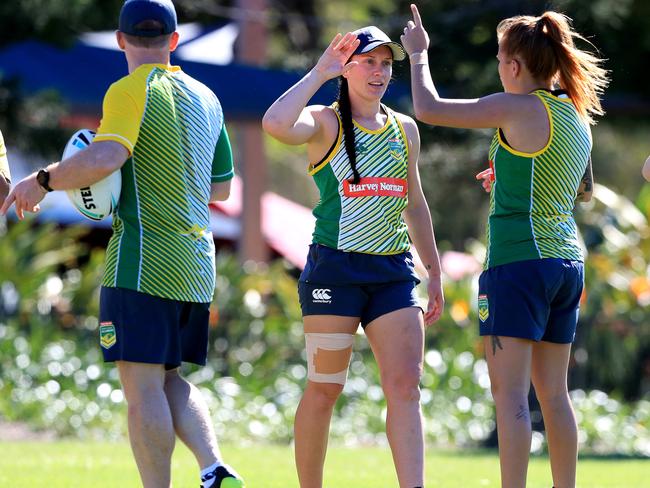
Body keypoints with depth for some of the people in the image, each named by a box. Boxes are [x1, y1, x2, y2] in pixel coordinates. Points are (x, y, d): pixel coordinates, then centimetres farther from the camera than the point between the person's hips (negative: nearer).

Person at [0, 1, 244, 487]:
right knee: (170, 381, 15)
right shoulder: (206, 98, 14)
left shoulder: (132, 91, -8)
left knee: (143, 386, -6)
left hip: (144, 259, -8)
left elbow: (103, 158, -24)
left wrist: (42, 181, -11)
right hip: (197, 262, 8)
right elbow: (221, 186, 21)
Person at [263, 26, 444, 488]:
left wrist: (434, 271, 22)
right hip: (335, 268, -5)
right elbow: (275, 124, -25)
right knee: (324, 389, -1)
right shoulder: (325, 122, -2)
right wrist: (319, 72, -16)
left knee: (406, 385, -7)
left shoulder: (405, 129, 15)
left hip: (394, 270, 5)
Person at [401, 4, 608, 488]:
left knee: (510, 394, -8)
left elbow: (429, 109, -9)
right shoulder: (577, 115, 12)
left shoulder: (518, 109, -11)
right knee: (553, 393, 13)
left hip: (520, 261, -8)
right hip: (567, 261, 8)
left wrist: (418, 54, 7)